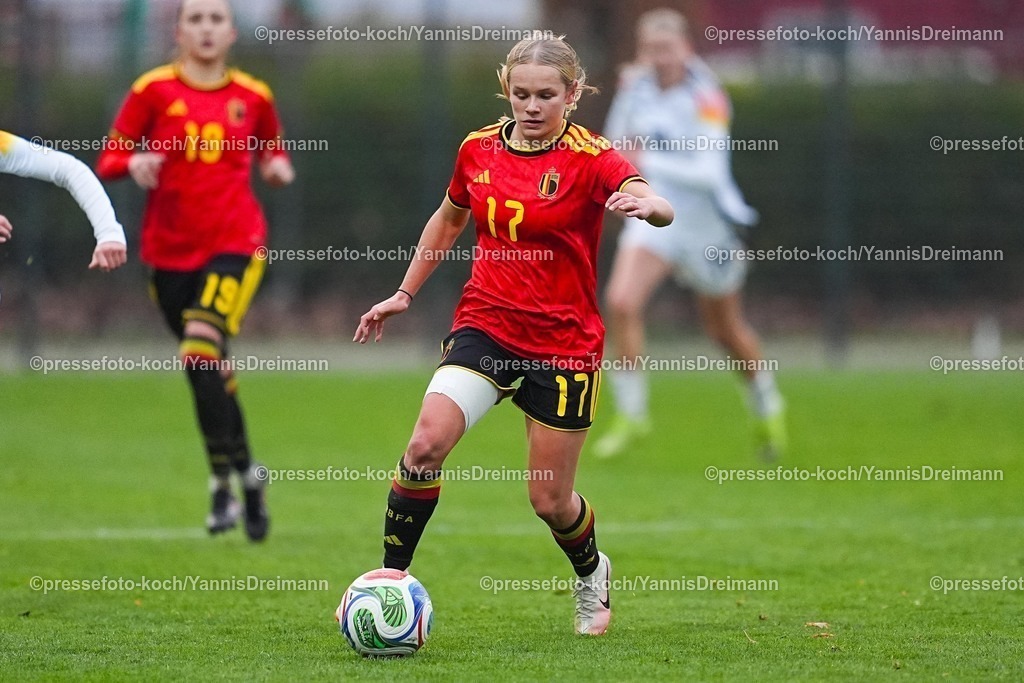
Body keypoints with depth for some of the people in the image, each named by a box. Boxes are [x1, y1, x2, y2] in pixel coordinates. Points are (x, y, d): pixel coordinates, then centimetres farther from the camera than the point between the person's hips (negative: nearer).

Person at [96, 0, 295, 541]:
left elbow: (273, 149, 21)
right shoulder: (153, 90, -1)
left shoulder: (253, 97, 4)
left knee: (201, 350, -22)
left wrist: (278, 166, -1)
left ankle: (224, 482, -13)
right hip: (170, 249, 2)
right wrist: (134, 162, -21)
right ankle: (246, 474, 27)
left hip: (235, 243, -2)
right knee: (209, 371, 8)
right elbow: (108, 160, 1)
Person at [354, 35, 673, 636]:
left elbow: (661, 208, -31)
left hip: (565, 343, -3)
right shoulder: (479, 149, 2)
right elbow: (450, 219, 22)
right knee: (427, 442, -23)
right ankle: (391, 579, -10)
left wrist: (646, 204, -55)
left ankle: (591, 573, 38)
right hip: (486, 324, 3)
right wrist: (405, 293, 22)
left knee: (551, 500, 4)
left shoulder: (591, 158, -12)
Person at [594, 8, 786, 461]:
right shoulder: (641, 88, -2)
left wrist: (650, 161, -35)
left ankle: (767, 407, 42)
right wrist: (625, 96, -12)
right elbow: (617, 146, 4)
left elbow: (709, 172, -27)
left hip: (706, 221, -4)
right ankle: (631, 415, -10)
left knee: (725, 329, 14)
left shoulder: (706, 99, -19)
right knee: (620, 301, -21)